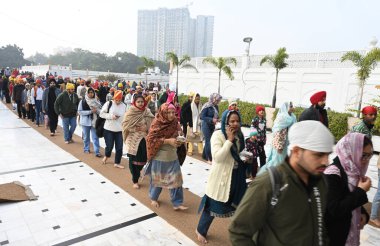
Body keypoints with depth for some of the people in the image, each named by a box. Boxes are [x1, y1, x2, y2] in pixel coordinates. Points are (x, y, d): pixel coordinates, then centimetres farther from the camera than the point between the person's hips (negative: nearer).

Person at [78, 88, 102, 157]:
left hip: (94, 121, 1)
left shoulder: (97, 101, 0)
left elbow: (101, 110, 4)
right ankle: (86, 149, 33)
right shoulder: (82, 101, -5)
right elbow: (80, 111, -9)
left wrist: (96, 110, -18)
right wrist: (90, 111, -18)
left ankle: (97, 152, 2)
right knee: (86, 137, 14)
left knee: (95, 137, 0)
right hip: (86, 122, -1)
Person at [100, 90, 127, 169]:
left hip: (119, 130, 3)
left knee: (119, 147, 3)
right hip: (109, 129, -3)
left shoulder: (124, 106, 4)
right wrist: (111, 116, -19)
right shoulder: (108, 103, -5)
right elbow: (102, 113, -4)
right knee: (109, 146, 4)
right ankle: (106, 156, 38)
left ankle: (117, 163, 19)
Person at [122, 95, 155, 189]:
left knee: (143, 159, 7)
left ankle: (136, 174, 38)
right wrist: (137, 129, -16)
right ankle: (135, 180, 19)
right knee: (133, 160, 3)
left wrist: (146, 128, -12)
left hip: (144, 139, 3)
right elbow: (126, 125, -11)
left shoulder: (147, 112, 3)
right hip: (133, 139, -3)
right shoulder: (130, 112, -5)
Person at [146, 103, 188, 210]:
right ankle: (153, 198, 36)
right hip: (159, 157, -4)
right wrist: (168, 141, -24)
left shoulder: (175, 123, 1)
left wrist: (179, 141, -10)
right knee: (158, 179, 13)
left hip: (172, 156, 4)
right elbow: (151, 139, -17)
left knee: (176, 179, 4)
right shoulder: (157, 124, -14)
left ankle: (177, 203, 15)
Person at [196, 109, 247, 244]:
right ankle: (201, 230, 35)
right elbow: (218, 157, -28)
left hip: (236, 177, 6)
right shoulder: (218, 135, -17)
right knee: (213, 206, 10)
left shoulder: (239, 135, 3)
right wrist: (229, 140, -27)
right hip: (221, 177, -6)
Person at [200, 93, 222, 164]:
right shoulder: (207, 106, -14)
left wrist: (216, 119, -5)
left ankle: (204, 155, 25)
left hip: (212, 126, 7)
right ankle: (209, 158, 1)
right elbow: (202, 117, -17)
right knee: (208, 141, -6)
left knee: (208, 141, 11)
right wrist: (212, 120, -25)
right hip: (206, 126, -7)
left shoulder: (216, 107, 6)